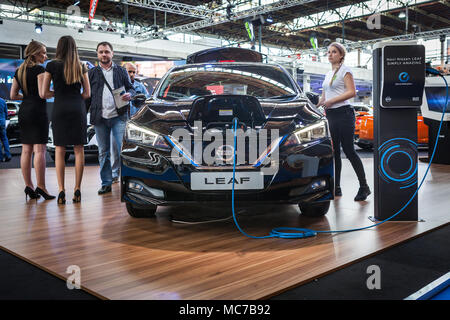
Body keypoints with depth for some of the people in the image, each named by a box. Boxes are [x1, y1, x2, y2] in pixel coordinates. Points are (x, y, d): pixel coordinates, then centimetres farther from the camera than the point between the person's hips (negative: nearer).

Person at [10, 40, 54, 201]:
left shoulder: (18, 71, 15)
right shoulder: (39, 69, -7)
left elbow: (13, 95, 14)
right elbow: (43, 94, -16)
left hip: (23, 112, 8)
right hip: (38, 111, -8)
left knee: (26, 150, 7)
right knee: (39, 150, -8)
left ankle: (28, 186, 9)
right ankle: (40, 187, -9)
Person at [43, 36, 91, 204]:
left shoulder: (52, 65, 0)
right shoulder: (81, 66, 6)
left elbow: (44, 92, 2)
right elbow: (87, 93, 6)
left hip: (60, 109, -1)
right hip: (78, 109, 1)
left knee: (59, 150, 4)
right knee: (79, 150, 4)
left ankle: (61, 191, -1)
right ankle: (77, 190, 5)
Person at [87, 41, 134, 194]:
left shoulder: (121, 71, 11)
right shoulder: (92, 73, 12)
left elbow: (130, 88, 14)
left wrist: (129, 95, -10)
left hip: (118, 117, -1)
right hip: (100, 118, 2)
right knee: (103, 152, 7)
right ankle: (106, 183, 14)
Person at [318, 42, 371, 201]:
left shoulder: (345, 70, -3)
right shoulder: (328, 73, 20)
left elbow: (352, 92, -14)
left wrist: (332, 101, -17)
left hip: (343, 113, -7)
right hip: (330, 115, 8)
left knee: (349, 151, -8)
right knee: (334, 152, 7)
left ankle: (364, 187, 2)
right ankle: (336, 188, 13)